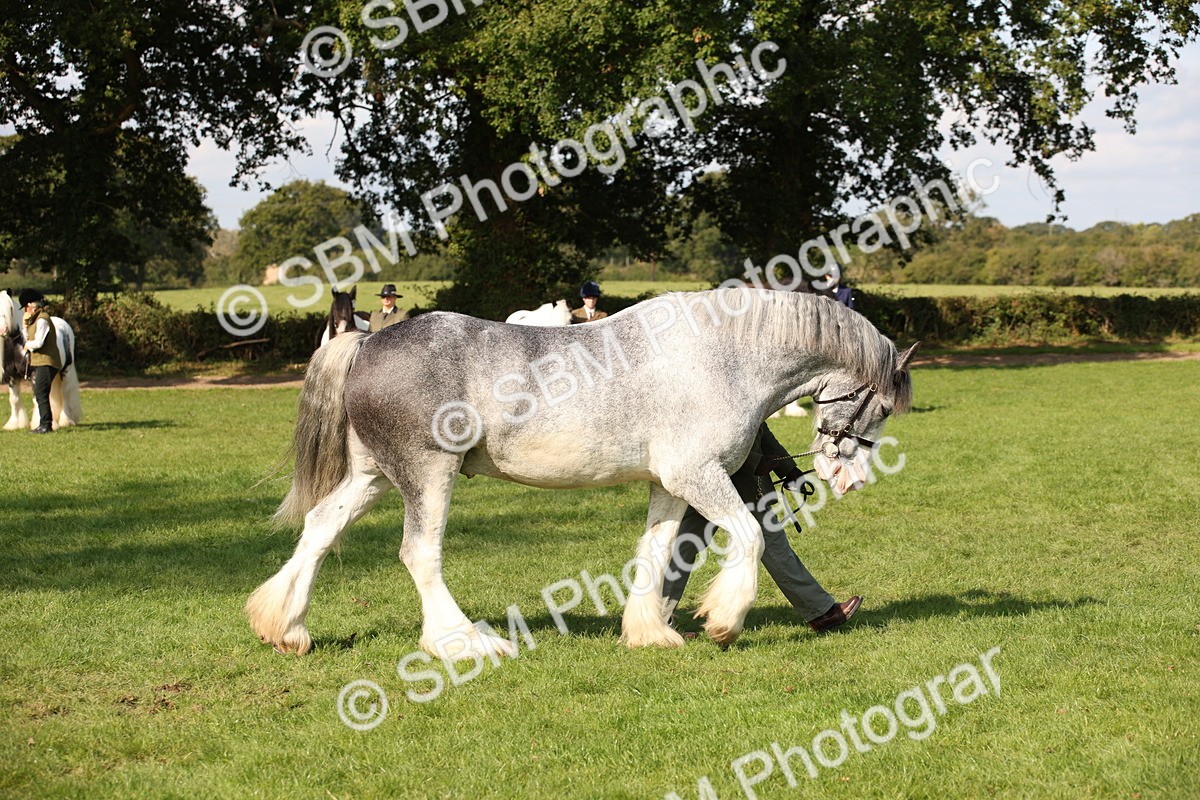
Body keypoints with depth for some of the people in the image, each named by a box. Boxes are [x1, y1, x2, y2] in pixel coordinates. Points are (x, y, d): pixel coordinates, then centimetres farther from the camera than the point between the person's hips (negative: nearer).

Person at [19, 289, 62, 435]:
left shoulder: (42, 320, -15)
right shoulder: (35, 319, 17)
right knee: (39, 394, 13)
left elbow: (38, 343, -22)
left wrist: (28, 345, -4)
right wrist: (26, 324, 8)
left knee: (41, 393, -13)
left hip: (46, 362, -10)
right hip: (38, 362, 10)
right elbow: (28, 338, 20)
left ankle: (46, 425, -14)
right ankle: (46, 424, 18)